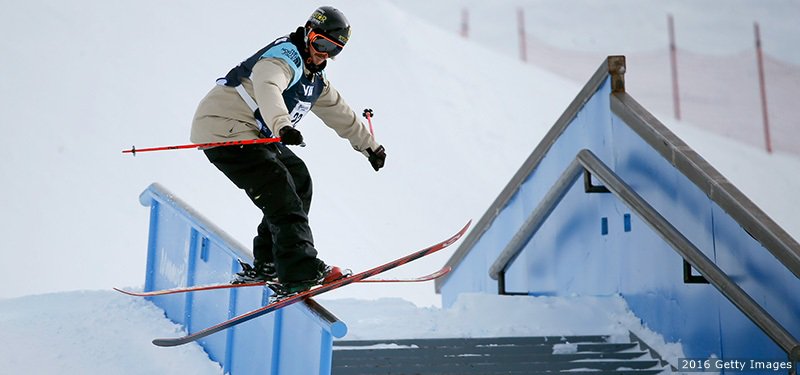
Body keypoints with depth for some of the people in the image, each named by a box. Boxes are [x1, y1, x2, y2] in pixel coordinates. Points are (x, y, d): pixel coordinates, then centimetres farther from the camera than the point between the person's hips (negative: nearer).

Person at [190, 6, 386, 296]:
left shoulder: (315, 79, 16)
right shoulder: (286, 56, -15)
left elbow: (340, 114, 29)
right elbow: (267, 88, -38)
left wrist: (370, 146, 37)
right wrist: (283, 126, -55)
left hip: (253, 134, 11)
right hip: (223, 129, -10)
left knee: (299, 180, 13)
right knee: (280, 193, -19)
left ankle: (266, 264, 15)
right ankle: (300, 274, -22)